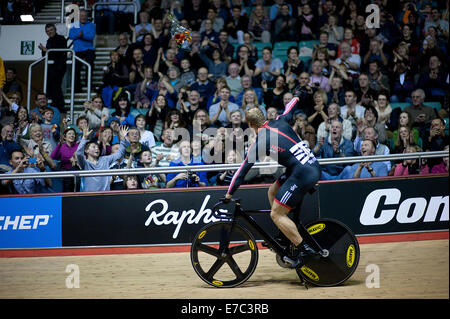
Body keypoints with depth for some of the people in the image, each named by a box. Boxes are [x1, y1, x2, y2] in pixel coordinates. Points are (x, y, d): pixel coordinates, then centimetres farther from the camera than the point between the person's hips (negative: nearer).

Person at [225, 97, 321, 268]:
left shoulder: (259, 143, -6)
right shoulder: (280, 122, 11)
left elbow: (243, 169, 0)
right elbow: (289, 109, 35)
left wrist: (229, 193, 9)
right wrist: (295, 99, 58)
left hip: (302, 174, -9)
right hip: (315, 167, 9)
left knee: (276, 214, -4)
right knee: (272, 192, 22)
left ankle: (305, 250, -6)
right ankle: (285, 240, 28)